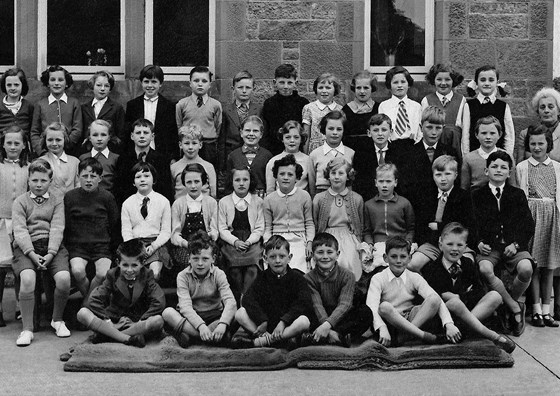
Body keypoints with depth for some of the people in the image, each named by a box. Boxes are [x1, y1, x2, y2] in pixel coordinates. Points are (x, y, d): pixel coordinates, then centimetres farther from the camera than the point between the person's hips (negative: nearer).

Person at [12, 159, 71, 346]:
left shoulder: (57, 198, 12)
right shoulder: (20, 202, 10)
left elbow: (57, 228, 1)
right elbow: (20, 230, -2)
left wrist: (50, 254, -14)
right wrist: (32, 254, -17)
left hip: (52, 246, 1)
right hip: (26, 247, -1)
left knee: (64, 278, -24)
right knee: (27, 278, -30)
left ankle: (57, 320, 4)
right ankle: (27, 329, -19)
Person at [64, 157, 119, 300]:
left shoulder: (107, 197, 3)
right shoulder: (70, 197, 4)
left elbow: (114, 224, 11)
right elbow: (65, 225, 10)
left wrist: (112, 244, 8)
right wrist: (67, 246, 5)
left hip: (102, 245, 0)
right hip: (77, 245, 0)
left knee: (103, 273, -26)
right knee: (77, 271, -29)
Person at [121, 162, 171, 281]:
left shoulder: (163, 201, 6)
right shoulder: (127, 204, 9)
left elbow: (166, 231, 4)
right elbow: (126, 231, 5)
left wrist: (153, 246, -12)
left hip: (156, 244, -1)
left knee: (154, 272, -27)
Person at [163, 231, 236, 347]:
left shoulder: (218, 274, -6)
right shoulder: (183, 276, -8)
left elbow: (230, 302, -20)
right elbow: (185, 306, -21)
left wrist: (222, 324, -40)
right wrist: (200, 326, -39)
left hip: (214, 317, 0)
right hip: (190, 318, 0)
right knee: (167, 312, -29)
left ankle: (185, 334, -29)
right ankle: (216, 337, -35)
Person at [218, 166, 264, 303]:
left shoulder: (257, 202, 11)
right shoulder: (224, 202, 10)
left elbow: (259, 229, 8)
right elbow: (222, 229, 7)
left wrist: (249, 241, -9)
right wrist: (235, 241, -10)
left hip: (252, 242, 0)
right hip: (231, 242, 0)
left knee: (252, 269, -25)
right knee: (235, 269, -22)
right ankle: (237, 302, -13)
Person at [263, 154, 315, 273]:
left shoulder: (304, 196, 7)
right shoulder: (269, 200, 10)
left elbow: (309, 223, 11)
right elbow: (267, 227, 13)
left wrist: (309, 243, -1)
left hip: (298, 239, -1)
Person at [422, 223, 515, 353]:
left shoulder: (468, 264, 13)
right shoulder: (431, 268, -2)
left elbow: (480, 292, 7)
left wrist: (460, 296, -10)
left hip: (468, 307, 5)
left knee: (495, 296, -17)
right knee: (455, 303, -39)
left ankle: (465, 325, -36)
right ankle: (493, 336, -34)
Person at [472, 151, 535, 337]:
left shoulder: (518, 195, 14)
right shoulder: (477, 195, 11)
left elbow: (529, 225, 9)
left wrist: (516, 244, -7)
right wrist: (479, 243, -10)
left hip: (514, 246, 1)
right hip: (489, 246, -1)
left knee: (526, 269, -31)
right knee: (485, 270, -34)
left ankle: (509, 304, -2)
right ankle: (516, 308, -16)